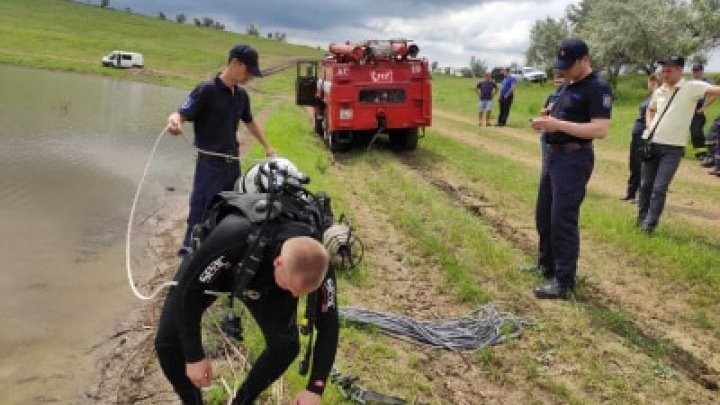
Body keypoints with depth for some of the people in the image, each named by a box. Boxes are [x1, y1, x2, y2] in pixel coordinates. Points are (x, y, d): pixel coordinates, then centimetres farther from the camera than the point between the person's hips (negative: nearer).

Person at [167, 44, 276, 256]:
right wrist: (174, 121, -40)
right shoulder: (206, 90, -12)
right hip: (210, 164, -7)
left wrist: (267, 147, 30)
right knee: (201, 213, -4)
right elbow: (181, 114, -17)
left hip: (233, 163, 7)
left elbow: (249, 122, 26)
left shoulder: (241, 95, 10)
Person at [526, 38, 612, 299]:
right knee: (544, 215, 17)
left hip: (574, 159, -10)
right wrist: (546, 122, 1)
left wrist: (559, 125, -28)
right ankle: (547, 265, 32)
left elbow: (600, 130, -23)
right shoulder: (569, 86, 15)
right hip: (554, 155, 10)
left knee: (563, 220, -8)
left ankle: (563, 282, 1)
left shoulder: (597, 88, -14)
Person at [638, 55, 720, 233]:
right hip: (651, 144, 5)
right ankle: (642, 218, 29)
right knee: (645, 184, 13)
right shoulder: (659, 92, 7)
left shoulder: (692, 88, -9)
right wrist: (649, 126, 8)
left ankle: (650, 223, 5)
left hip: (673, 148, -5)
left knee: (659, 188, -6)